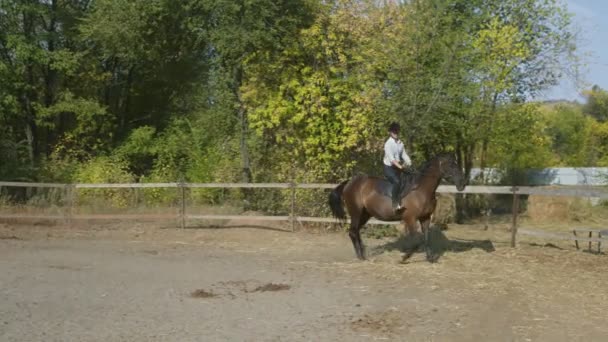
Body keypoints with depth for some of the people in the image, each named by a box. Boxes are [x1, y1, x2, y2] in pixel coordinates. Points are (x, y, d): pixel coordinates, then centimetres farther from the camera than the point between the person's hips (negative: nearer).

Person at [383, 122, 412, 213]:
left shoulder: (400, 143, 8)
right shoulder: (388, 143, -12)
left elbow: (404, 155, 9)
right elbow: (391, 158, -20)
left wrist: (409, 163, -9)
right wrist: (400, 166, -28)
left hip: (398, 167, 8)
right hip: (389, 167, -8)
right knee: (397, 181, -27)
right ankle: (395, 205, -27)